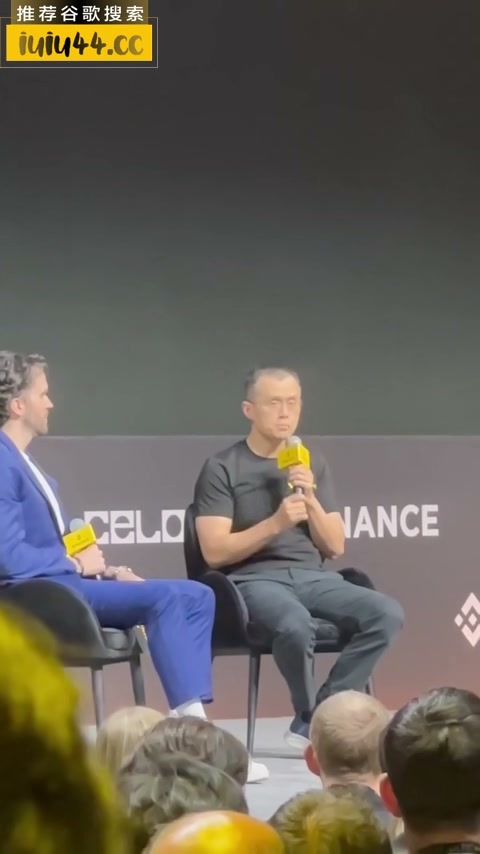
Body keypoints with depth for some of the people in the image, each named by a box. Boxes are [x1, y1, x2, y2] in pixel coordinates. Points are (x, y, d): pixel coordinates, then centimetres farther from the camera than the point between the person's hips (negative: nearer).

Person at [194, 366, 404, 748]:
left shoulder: (314, 465, 15)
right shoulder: (222, 468, 1)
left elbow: (335, 547, 11)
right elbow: (215, 552, -7)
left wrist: (310, 499, -5)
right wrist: (276, 522, -19)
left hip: (312, 575, 5)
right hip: (254, 579, -5)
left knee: (388, 614, -23)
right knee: (297, 625, -39)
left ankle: (313, 724, -16)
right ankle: (315, 719, -11)